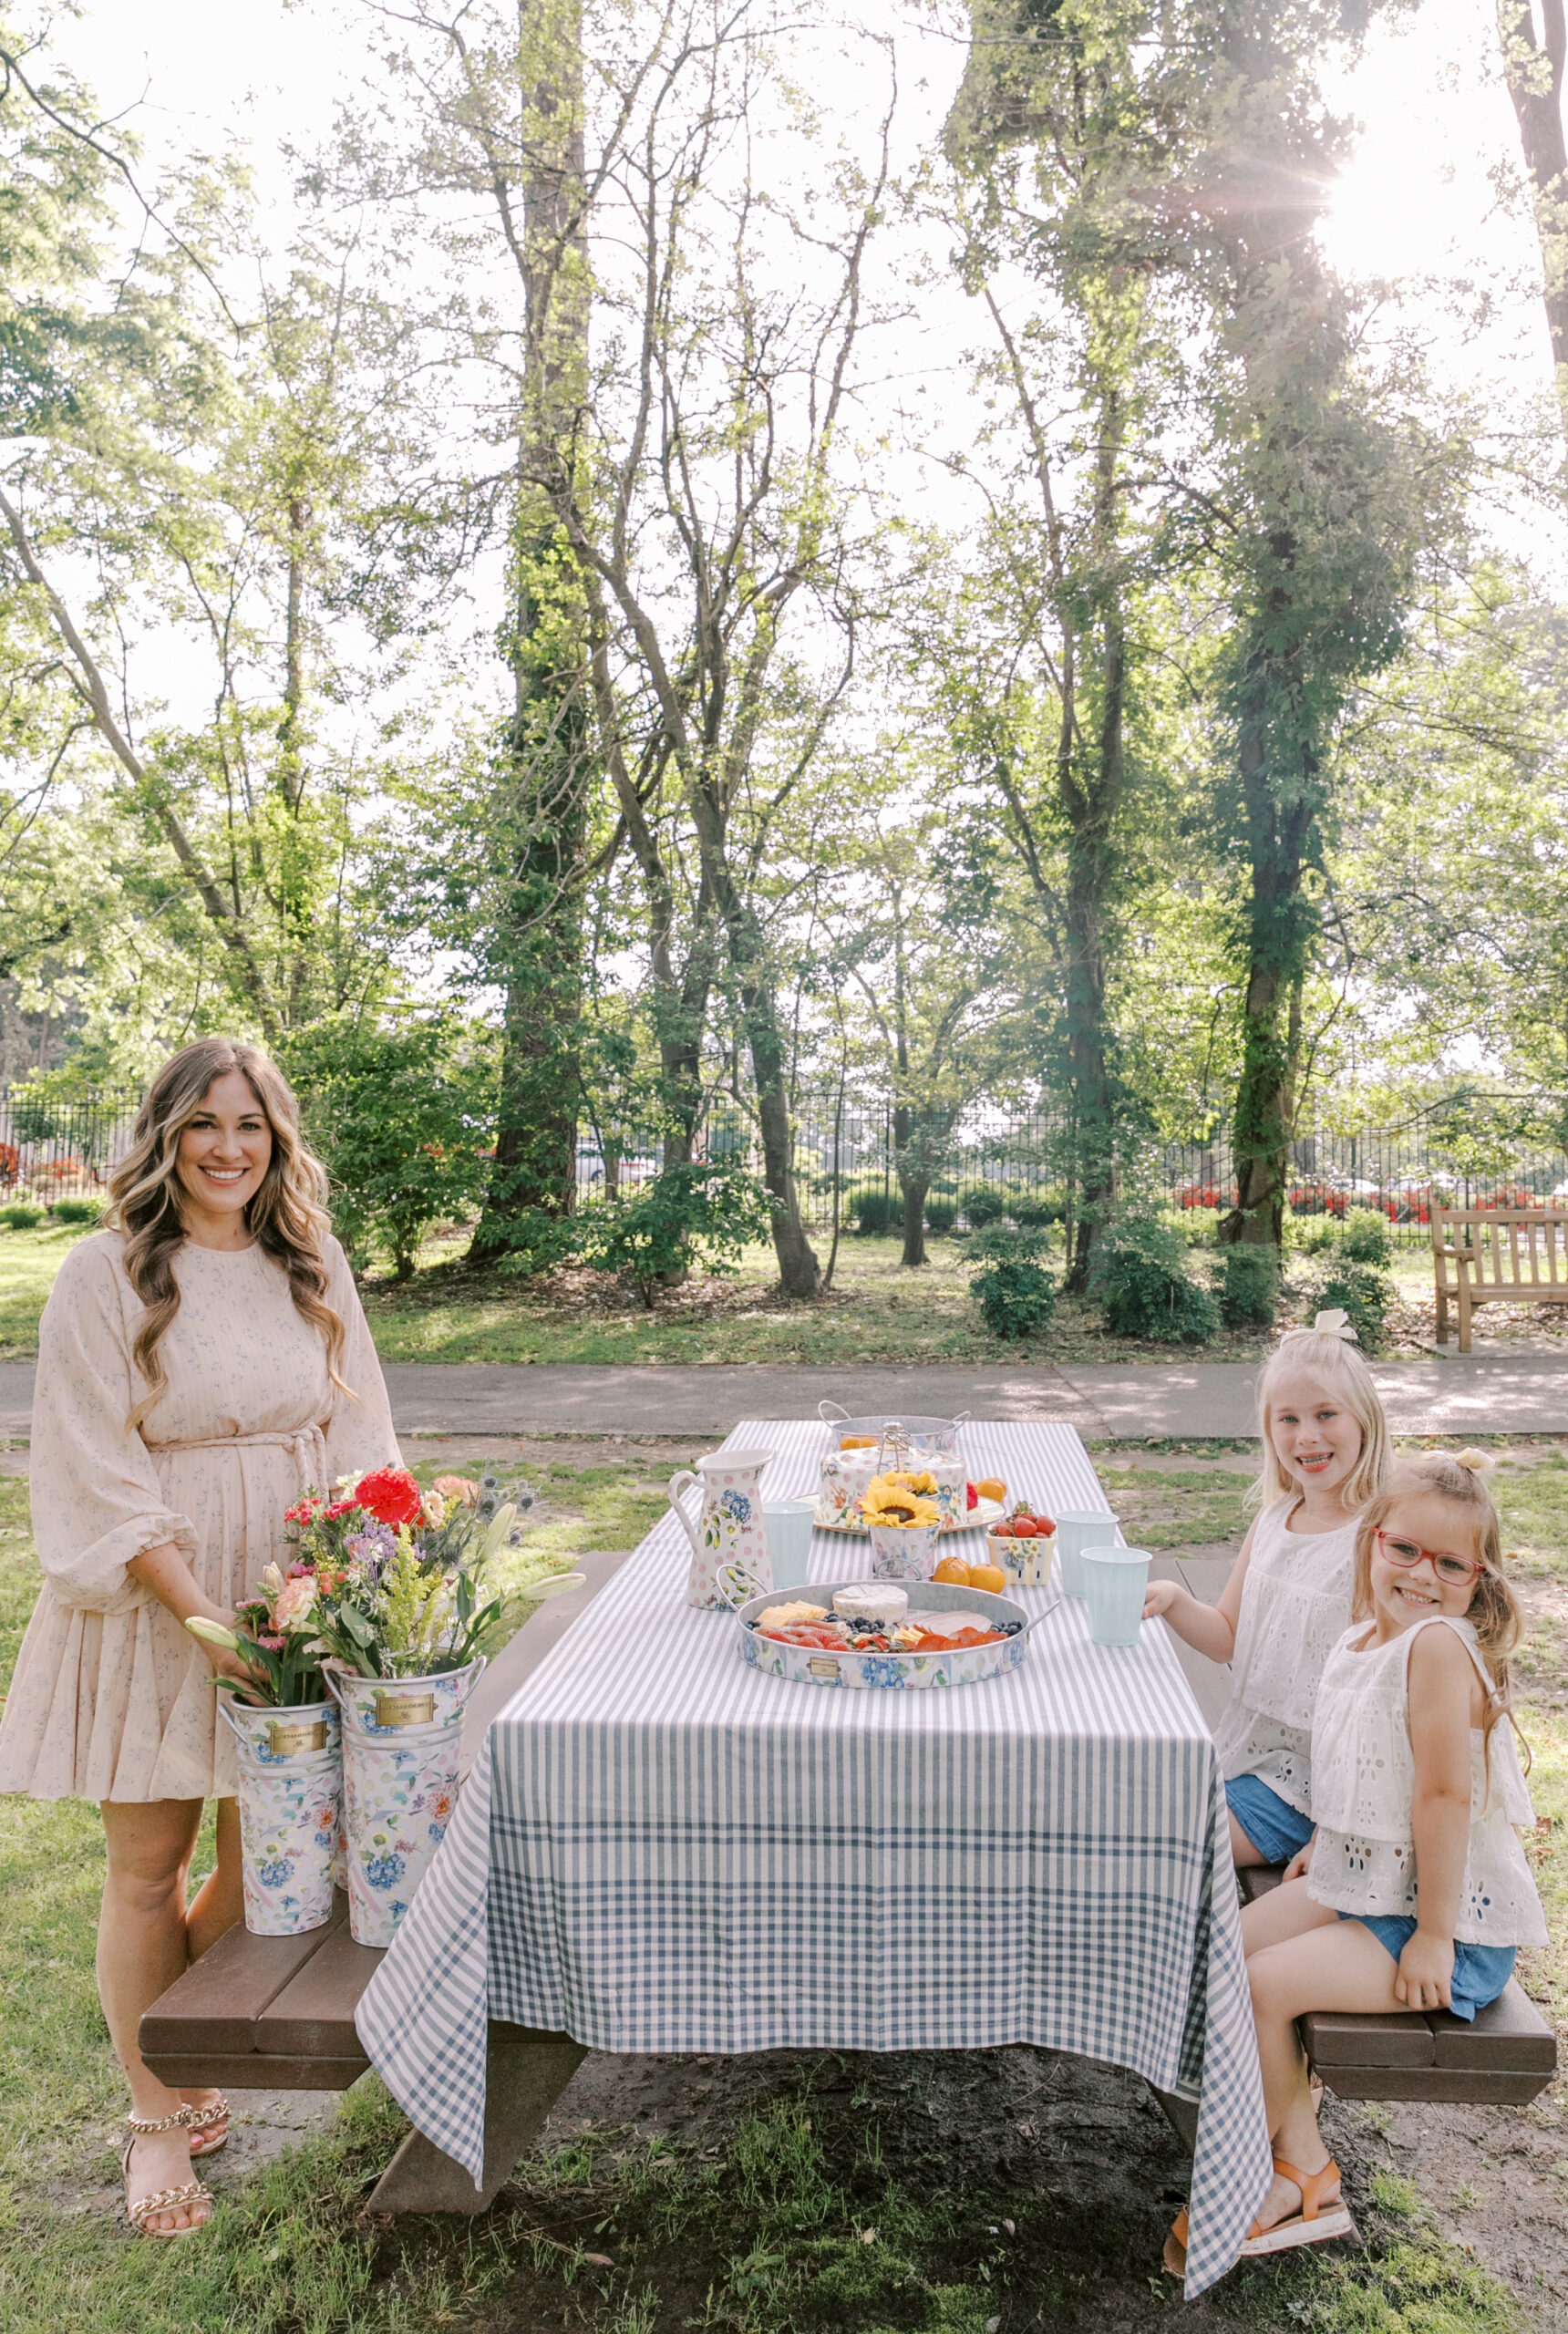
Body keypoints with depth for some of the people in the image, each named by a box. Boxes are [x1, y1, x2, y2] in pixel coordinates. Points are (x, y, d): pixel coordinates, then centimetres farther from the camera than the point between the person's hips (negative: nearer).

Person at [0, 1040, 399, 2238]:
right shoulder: (106, 1274, -9)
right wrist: (197, 1613, -19)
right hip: (154, 1601, -4)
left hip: (294, 1591, 4)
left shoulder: (314, 1265, 5)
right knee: (150, 1867, 9)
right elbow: (102, 1473, -12)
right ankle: (158, 2115, 29)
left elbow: (356, 1434, 9)